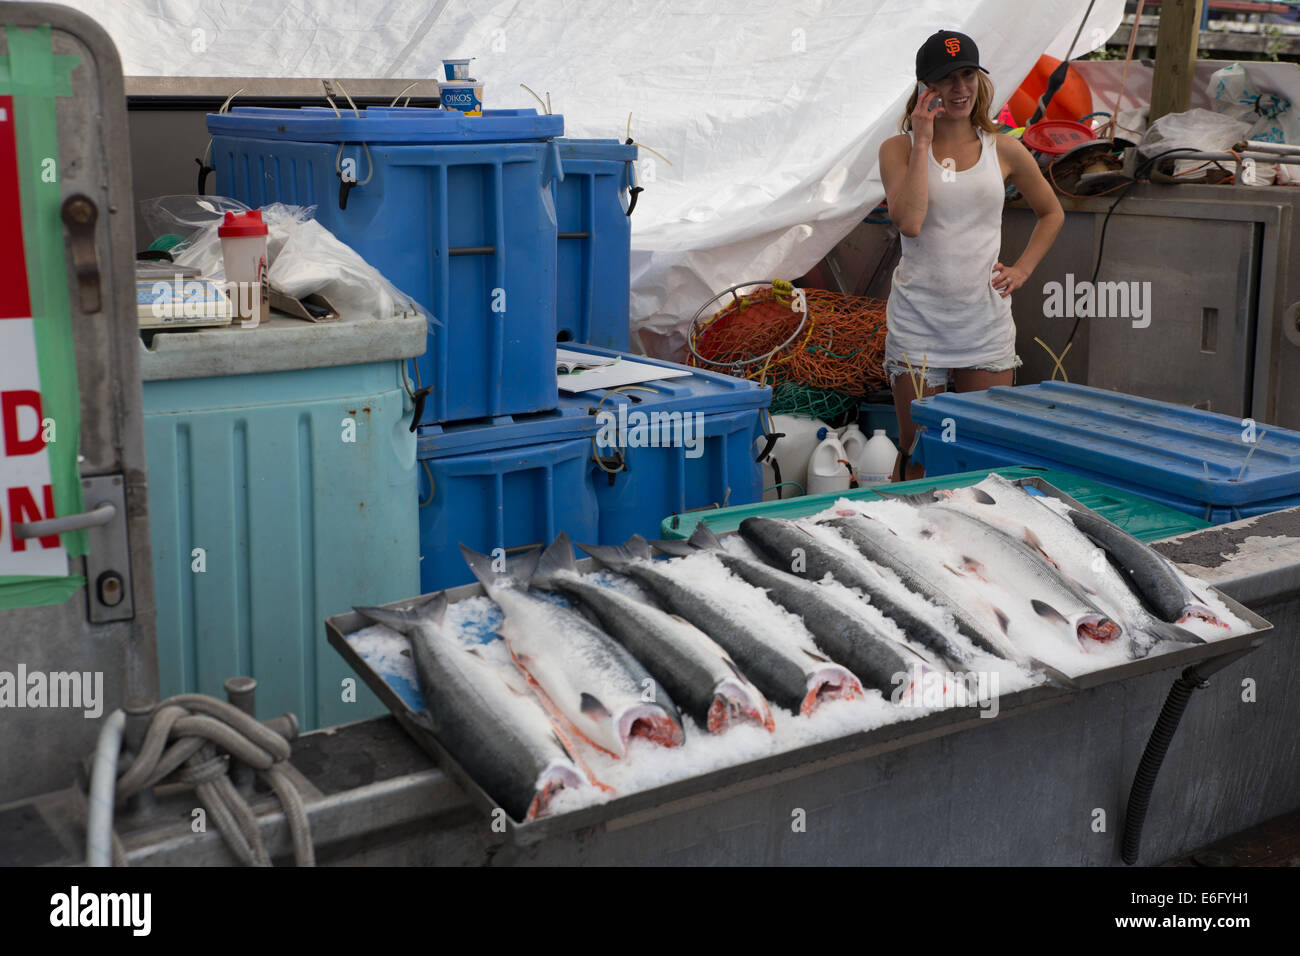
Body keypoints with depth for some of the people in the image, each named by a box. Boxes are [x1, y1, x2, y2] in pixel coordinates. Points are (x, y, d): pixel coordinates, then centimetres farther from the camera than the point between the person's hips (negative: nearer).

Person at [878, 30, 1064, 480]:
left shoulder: (1002, 149, 5)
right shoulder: (899, 148, -1)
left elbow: (1051, 213, 20)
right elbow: (909, 222, -19)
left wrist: (1022, 269, 6)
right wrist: (923, 142, -13)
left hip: (986, 319, 2)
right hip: (918, 320, -2)